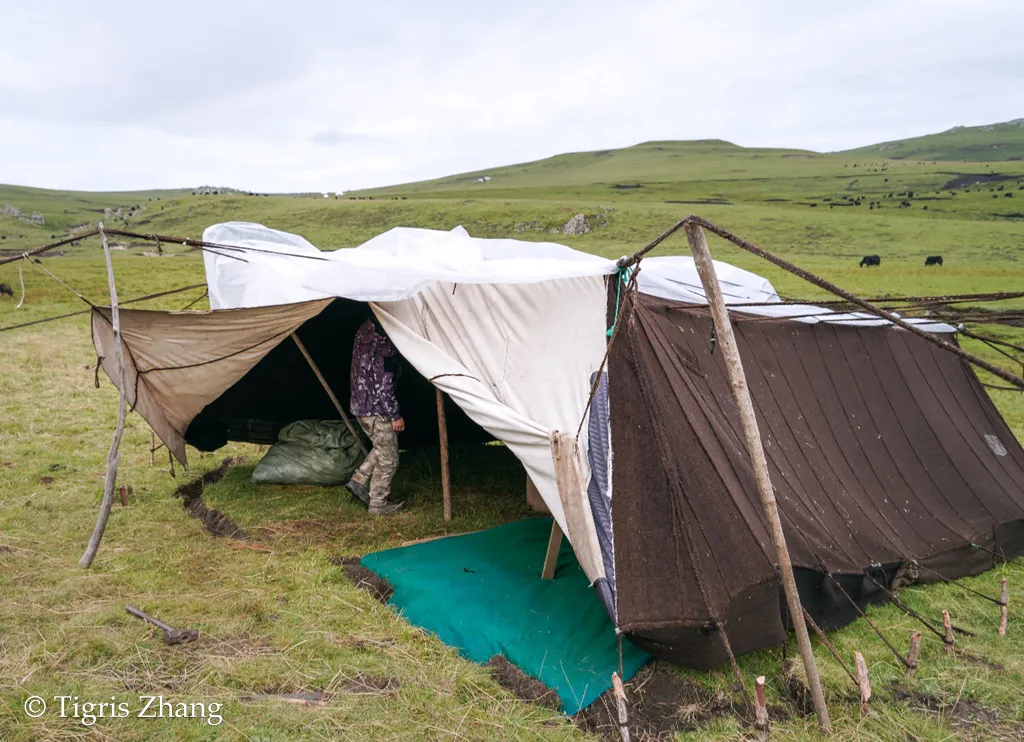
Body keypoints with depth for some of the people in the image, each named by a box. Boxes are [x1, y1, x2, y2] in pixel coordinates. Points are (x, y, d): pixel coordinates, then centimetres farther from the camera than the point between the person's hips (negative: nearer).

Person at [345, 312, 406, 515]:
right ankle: (378, 504, 14)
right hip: (377, 409, -9)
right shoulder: (382, 344, -22)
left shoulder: (364, 332, 5)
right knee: (388, 458, 6)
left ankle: (359, 480, 19)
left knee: (382, 448, 27)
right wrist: (395, 415, -15)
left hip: (360, 406, 9)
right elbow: (383, 384, -22)